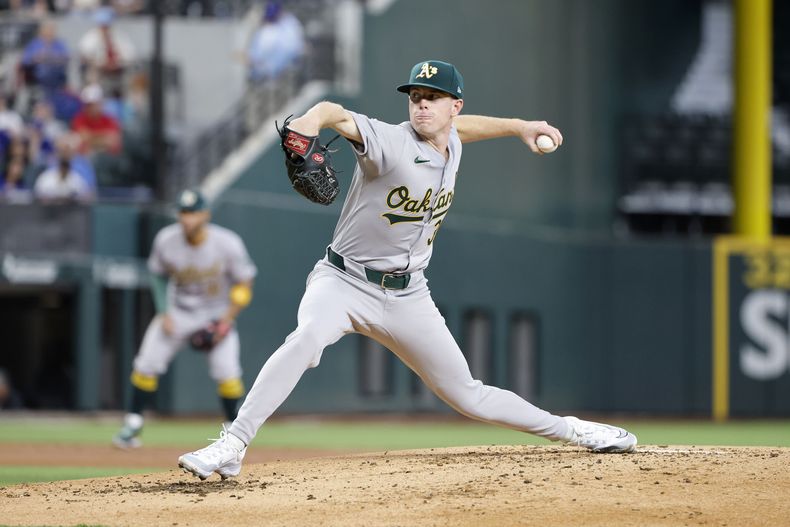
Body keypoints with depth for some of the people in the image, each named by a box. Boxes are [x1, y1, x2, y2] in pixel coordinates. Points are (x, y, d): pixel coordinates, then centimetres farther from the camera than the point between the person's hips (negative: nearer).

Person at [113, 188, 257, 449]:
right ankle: (133, 424, 7)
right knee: (146, 365, -8)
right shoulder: (166, 240, -17)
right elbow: (158, 275, 2)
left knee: (227, 372, -17)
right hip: (177, 311, 2)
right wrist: (164, 314, -8)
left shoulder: (228, 244, -22)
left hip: (217, 313, -2)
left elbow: (243, 283, -10)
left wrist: (227, 321, -18)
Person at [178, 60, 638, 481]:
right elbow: (338, 115, -38)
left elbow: (459, 126, 30)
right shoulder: (392, 143, -17)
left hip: (408, 297, 5)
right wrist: (310, 122, -59)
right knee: (308, 337, -37)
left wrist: (518, 126, 28)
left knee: (468, 396, 10)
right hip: (344, 283, -5)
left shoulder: (451, 145, 4)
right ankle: (231, 448, -38)